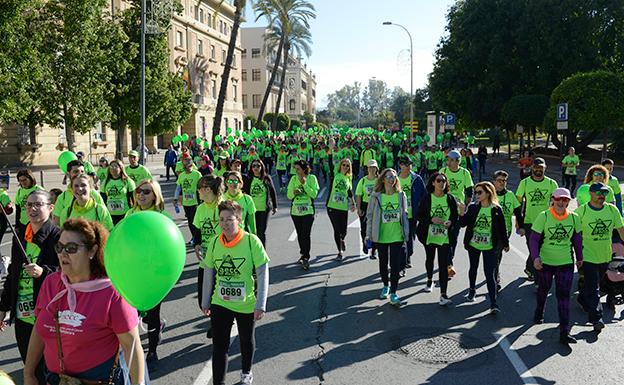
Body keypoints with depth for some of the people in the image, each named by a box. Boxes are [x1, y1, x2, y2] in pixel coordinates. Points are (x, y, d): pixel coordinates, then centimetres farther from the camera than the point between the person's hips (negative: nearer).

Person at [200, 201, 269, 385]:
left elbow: (263, 274, -16)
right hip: (220, 303, 1)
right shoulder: (215, 242, -9)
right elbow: (208, 273, 2)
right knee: (219, 346, 0)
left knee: (247, 341, 22)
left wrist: (260, 305, -18)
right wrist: (205, 302, 8)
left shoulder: (252, 241, -19)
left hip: (246, 304, -1)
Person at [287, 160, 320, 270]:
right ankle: (303, 254, 29)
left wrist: (304, 184, -17)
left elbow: (314, 194, -11)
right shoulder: (294, 178, 3)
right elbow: (289, 195, 3)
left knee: (306, 234, -11)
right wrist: (293, 192, -19)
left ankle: (306, 258, -8)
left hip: (308, 211, -3)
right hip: (295, 211, 3)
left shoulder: (312, 178, -3)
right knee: (300, 234, 12)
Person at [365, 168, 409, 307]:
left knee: (396, 265, -2)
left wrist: (406, 236, 5)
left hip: (397, 236, 0)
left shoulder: (401, 195, 1)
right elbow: (370, 216, 0)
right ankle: (385, 286, 36)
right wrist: (368, 235, -2)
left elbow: (405, 216, 6)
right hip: (381, 237, 0)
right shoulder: (376, 196, -5)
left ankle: (393, 293, 6)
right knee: (383, 263, 15)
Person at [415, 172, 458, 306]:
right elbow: (418, 215, -4)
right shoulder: (426, 198, -4)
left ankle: (443, 295, -8)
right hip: (429, 235, 1)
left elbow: (456, 216, 5)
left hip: (445, 236, -1)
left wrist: (450, 222, -16)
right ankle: (429, 280, 50)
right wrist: (431, 219, -19)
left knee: (443, 265, -7)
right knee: (430, 259, 22)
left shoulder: (450, 198, -1)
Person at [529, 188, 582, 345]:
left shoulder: (574, 218, -4)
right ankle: (539, 311, 50)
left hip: (566, 262, 1)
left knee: (564, 295, -5)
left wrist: (579, 258, 18)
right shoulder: (543, 216, -13)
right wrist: (535, 257, -25)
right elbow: (534, 239, -13)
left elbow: (577, 239, 10)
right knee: (543, 289, 20)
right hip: (545, 261, -1)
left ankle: (564, 332, -3)